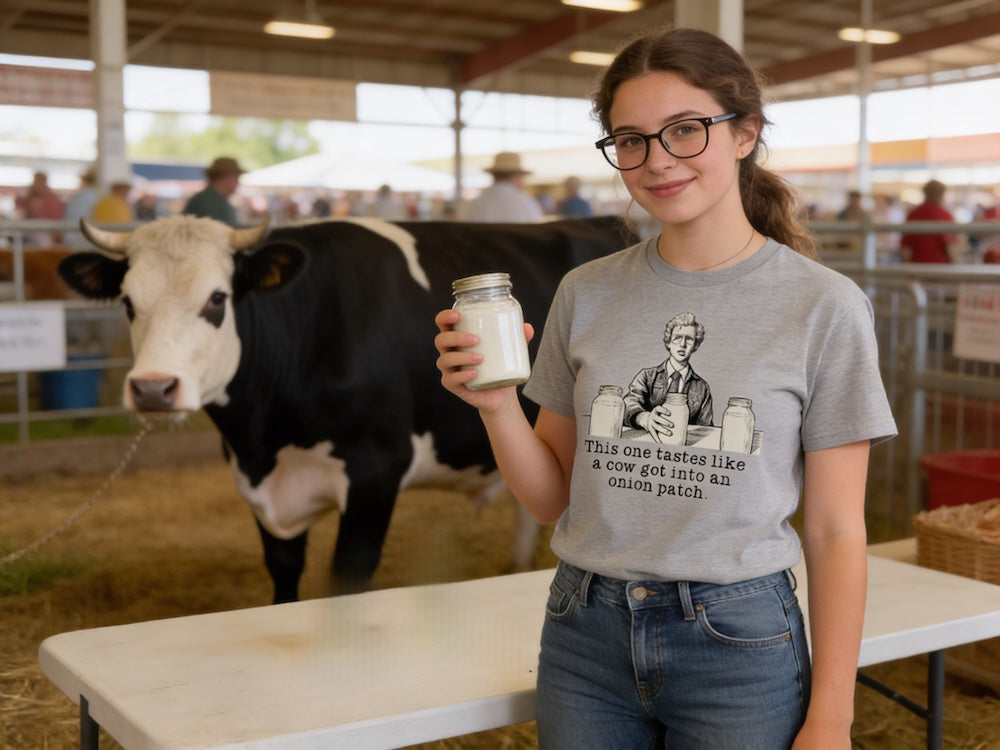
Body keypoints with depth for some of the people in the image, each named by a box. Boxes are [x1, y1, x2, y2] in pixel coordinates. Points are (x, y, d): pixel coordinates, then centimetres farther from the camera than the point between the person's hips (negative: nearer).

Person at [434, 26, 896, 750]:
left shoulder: (824, 305, -8)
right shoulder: (586, 295, 1)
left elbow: (836, 533, -5)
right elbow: (555, 499, 6)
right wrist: (497, 405, -12)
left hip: (739, 641, -2)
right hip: (586, 635, 3)